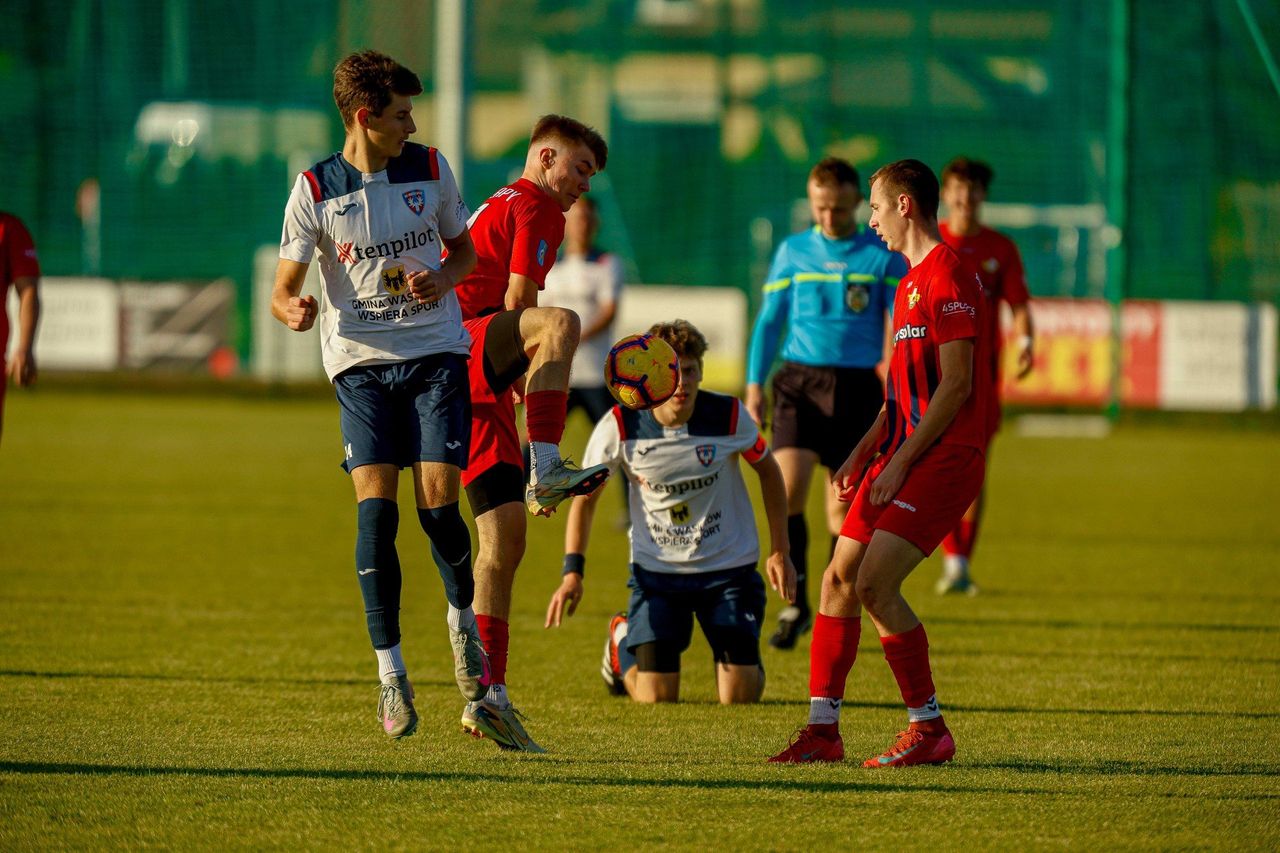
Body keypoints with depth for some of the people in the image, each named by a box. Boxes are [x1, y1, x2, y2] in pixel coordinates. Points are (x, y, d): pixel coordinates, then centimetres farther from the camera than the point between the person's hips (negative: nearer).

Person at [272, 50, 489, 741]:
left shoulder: (430, 170, 4)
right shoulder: (314, 191, -3)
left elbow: (463, 249, 18)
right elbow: (282, 290, -1)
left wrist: (442, 279, -5)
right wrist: (293, 310, -26)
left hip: (436, 353, 1)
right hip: (360, 362, -1)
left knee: (437, 502, -9)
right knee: (376, 507, -13)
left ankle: (463, 617, 21)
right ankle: (390, 670, -6)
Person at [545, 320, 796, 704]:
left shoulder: (729, 416, -14)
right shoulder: (620, 426, -16)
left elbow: (768, 471, 6)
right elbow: (585, 496, 0)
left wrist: (779, 552, 3)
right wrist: (572, 571, -9)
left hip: (729, 568, 0)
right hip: (656, 570, 0)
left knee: (741, 697, -8)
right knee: (656, 698, -7)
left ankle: (741, 656, 31)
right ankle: (622, 642, 28)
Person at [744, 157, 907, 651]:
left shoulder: (883, 255, 2)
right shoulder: (792, 252, 8)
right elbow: (769, 320, 14)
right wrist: (755, 383, 7)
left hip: (857, 386, -1)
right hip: (798, 381, 1)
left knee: (843, 506, 2)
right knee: (788, 486, -16)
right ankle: (795, 605, -6)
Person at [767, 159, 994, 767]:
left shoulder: (949, 277, -13)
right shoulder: (910, 282, 19)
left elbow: (956, 384, -18)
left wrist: (900, 462, -18)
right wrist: (863, 454, 14)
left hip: (942, 460, -10)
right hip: (902, 457, 10)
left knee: (874, 584, -17)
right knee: (839, 580, 6)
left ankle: (929, 728, -7)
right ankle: (822, 729, 10)